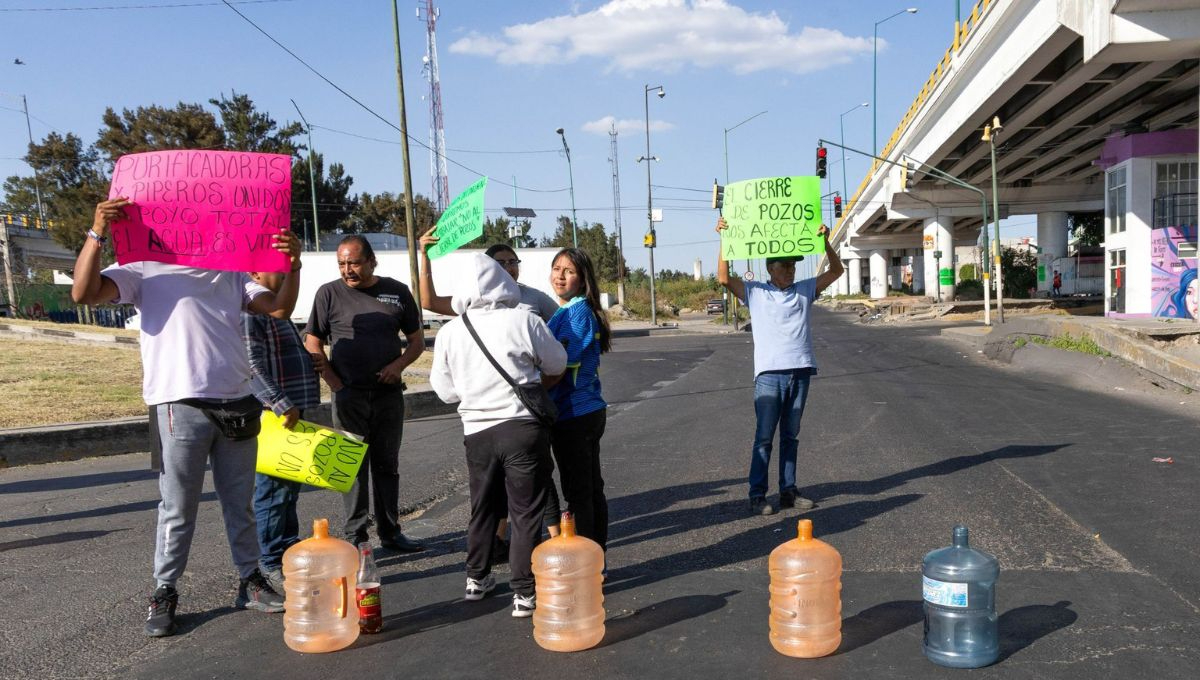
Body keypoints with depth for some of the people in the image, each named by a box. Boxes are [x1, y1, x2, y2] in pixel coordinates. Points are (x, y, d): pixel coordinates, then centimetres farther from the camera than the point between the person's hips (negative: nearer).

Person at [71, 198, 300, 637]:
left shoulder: (230, 274, 16)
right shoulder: (144, 269, 4)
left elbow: (279, 309, 5)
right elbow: (84, 293, -11)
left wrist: (293, 264, -10)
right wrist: (97, 235, -21)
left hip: (237, 403, 4)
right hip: (180, 406, -4)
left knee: (240, 504, 13)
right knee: (177, 510, 4)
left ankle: (250, 581, 24)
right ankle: (164, 593, 18)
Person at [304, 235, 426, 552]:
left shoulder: (397, 292, 5)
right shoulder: (329, 293, 1)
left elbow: (417, 340, 11)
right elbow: (313, 344, 2)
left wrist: (398, 365, -8)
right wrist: (335, 383, -9)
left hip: (388, 392, 2)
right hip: (349, 394, -2)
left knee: (387, 464, 10)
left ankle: (390, 532, 19)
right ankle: (355, 535, 11)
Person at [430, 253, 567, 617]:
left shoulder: (449, 332, -4)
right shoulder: (523, 321, -11)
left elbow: (445, 389, 4)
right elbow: (557, 365, 3)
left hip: (477, 431, 3)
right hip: (523, 427, -3)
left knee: (483, 507, 20)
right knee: (526, 511, 5)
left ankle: (477, 578, 33)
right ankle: (524, 593, 9)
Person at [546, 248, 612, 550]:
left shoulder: (577, 312, -14)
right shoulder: (567, 311, 15)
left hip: (573, 415, -10)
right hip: (590, 411, 10)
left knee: (578, 494, -2)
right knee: (591, 489, 16)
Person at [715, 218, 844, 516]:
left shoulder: (805, 290, 12)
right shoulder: (755, 292, 3)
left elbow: (836, 271, 11)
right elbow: (724, 278, -7)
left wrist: (825, 242, -3)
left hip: (800, 372, 4)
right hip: (769, 374, -4)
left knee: (790, 436, 12)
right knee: (764, 437, -1)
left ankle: (788, 491, 20)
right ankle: (757, 495, 4)